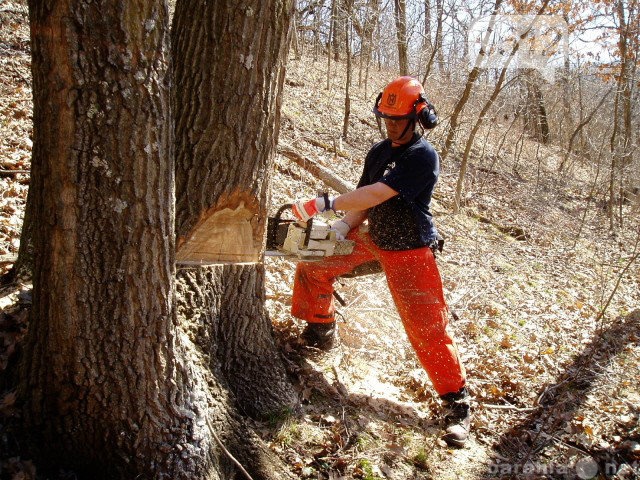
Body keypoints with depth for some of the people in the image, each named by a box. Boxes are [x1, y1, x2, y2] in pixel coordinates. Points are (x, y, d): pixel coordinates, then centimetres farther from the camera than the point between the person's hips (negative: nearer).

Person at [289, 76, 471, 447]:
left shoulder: (423, 156, -21)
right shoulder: (378, 152, 5)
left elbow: (377, 194, -31)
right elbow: (362, 200, 2)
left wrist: (325, 204, -33)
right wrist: (339, 229, -16)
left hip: (410, 253, -8)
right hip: (372, 238, 8)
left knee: (429, 329, -9)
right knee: (314, 264, 11)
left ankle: (458, 403, 5)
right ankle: (321, 333, 30)